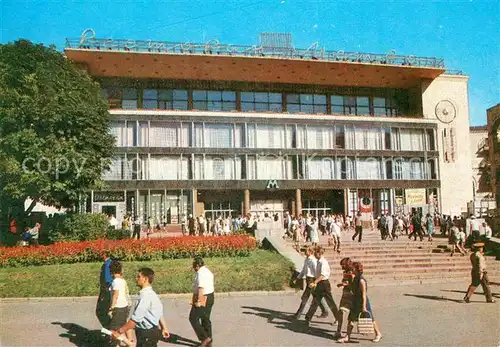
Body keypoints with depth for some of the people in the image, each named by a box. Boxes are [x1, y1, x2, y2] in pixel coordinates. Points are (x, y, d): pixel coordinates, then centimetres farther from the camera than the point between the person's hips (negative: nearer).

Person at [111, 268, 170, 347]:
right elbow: (160, 313, 19)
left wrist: (119, 332, -21)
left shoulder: (145, 295, -22)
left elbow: (135, 319, -25)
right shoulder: (151, 293, 11)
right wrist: (164, 328, 28)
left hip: (147, 334, -10)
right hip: (152, 331, 10)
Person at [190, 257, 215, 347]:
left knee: (193, 318, -1)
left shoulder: (201, 273, -19)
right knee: (206, 319, 17)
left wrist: (198, 301, -24)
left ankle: (205, 338, -2)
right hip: (210, 297, 10)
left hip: (202, 299, -10)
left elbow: (201, 288, -25)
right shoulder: (208, 271, 12)